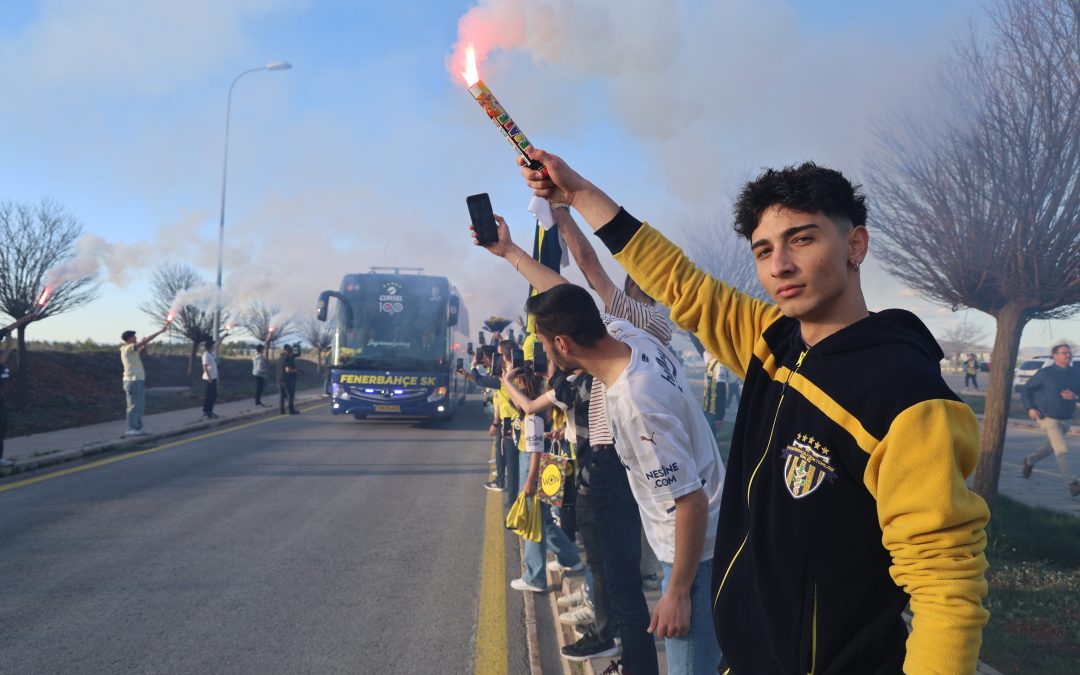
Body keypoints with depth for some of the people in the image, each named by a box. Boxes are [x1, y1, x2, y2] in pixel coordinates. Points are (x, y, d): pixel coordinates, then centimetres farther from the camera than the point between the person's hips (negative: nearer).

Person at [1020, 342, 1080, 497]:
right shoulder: (1045, 373, -9)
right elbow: (1025, 390, -2)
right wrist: (1030, 408, -14)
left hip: (1066, 419, 5)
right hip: (1048, 417, -5)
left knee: (1051, 448, 20)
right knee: (1062, 449, -16)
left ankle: (1029, 461, 47)